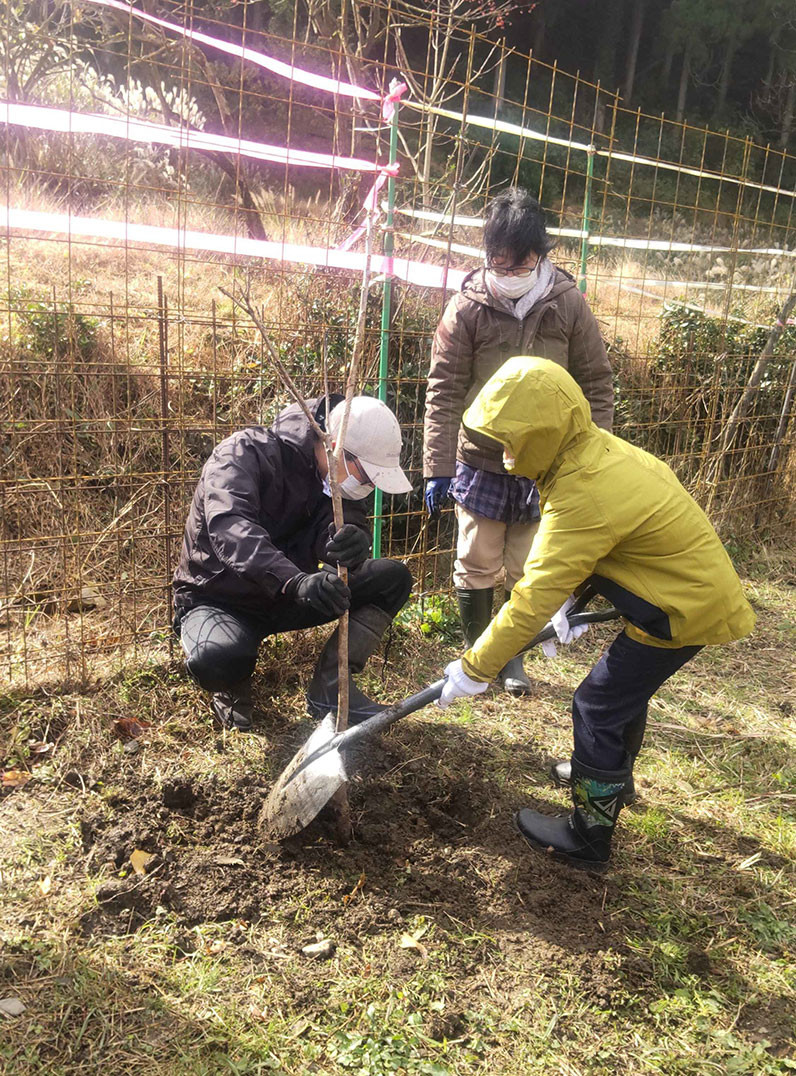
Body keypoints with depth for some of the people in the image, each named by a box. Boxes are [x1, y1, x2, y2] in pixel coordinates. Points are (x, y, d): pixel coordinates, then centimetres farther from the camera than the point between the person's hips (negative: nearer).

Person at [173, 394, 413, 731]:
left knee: (393, 578, -7)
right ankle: (232, 687, -2)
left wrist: (354, 543, -45)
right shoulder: (245, 452, -22)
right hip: (217, 598, -6)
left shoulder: (331, 476, -2)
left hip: (286, 596, 6)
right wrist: (295, 581, -55)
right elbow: (229, 526, -40)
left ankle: (329, 687, -9)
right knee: (216, 656, -40)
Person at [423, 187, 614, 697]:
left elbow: (597, 385, 0)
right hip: (481, 462, -1)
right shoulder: (468, 308, -9)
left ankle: (513, 656, 32)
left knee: (529, 571, 11)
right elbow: (444, 391, -9)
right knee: (476, 567, 8)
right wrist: (438, 468, -12)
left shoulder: (569, 304, -6)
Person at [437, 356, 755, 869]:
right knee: (626, 689, 26)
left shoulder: (585, 495, -31)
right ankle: (612, 774, 51)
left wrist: (475, 668, -20)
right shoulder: (593, 447, -3)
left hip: (686, 608, -10)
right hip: (702, 586, 10)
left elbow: (533, 596, -28)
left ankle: (590, 836, 15)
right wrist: (568, 605, 2)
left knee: (598, 707, -1)